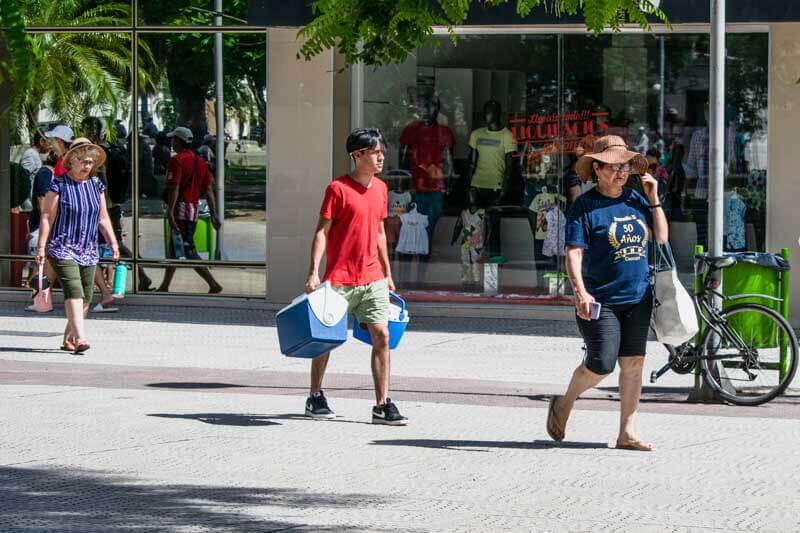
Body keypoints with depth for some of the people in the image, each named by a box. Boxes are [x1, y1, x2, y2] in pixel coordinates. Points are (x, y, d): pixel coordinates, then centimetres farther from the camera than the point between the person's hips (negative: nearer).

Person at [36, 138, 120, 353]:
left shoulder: (96, 185, 10)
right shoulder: (59, 184, -6)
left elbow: (103, 218, 16)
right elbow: (47, 217, -7)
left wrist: (112, 242, 6)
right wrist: (41, 247, -12)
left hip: (88, 251, 6)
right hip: (62, 249, -6)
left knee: (86, 297, 5)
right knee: (74, 292, -20)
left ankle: (69, 339, 16)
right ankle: (80, 338, -29)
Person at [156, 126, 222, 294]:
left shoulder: (177, 160, -11)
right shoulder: (200, 161, 12)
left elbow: (174, 188, -20)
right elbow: (209, 190, 11)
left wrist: (170, 212, -23)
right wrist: (213, 215, 12)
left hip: (180, 210, -9)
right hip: (195, 209, 9)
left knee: (188, 250, -10)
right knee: (175, 248, 15)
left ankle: (213, 284, -17)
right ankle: (164, 286, 20)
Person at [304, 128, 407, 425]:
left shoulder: (380, 188, 10)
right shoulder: (338, 188, -9)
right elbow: (322, 231, -10)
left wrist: (387, 274, 20)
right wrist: (314, 272, -17)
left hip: (372, 279, 5)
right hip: (340, 278, -5)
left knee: (381, 336, -5)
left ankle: (382, 406, -3)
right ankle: (315, 398, 22)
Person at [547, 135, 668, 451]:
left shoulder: (635, 200, 11)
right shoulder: (585, 206, -7)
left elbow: (661, 238, 13)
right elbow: (573, 253, -14)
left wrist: (654, 200, 3)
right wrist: (580, 291, -26)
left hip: (637, 298, 6)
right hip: (600, 300, -6)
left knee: (633, 363, 4)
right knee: (601, 364, -11)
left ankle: (627, 432, 10)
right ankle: (564, 405, 16)